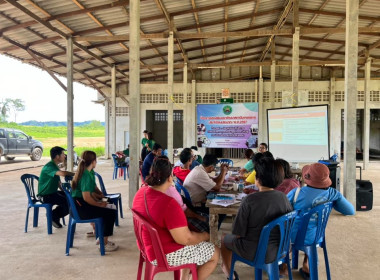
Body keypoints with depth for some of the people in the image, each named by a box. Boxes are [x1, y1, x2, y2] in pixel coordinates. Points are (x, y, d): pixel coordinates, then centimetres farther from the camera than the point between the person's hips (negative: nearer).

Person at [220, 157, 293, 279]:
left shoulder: (250, 200, -25)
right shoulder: (283, 197, -10)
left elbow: (238, 233, -19)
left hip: (253, 252, -5)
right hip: (278, 250, 5)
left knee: (225, 239, 23)